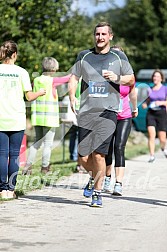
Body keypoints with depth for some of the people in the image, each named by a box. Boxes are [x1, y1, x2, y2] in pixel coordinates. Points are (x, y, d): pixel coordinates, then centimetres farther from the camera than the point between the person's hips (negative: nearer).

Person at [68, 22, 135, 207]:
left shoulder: (118, 57, 8)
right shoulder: (84, 56, 12)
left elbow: (131, 80, 13)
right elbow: (74, 77, 14)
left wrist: (117, 78, -8)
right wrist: (72, 95, -5)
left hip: (108, 112, -2)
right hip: (86, 112, 2)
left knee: (98, 155, -14)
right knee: (84, 158, -1)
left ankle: (97, 193, 0)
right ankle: (95, 176, 32)